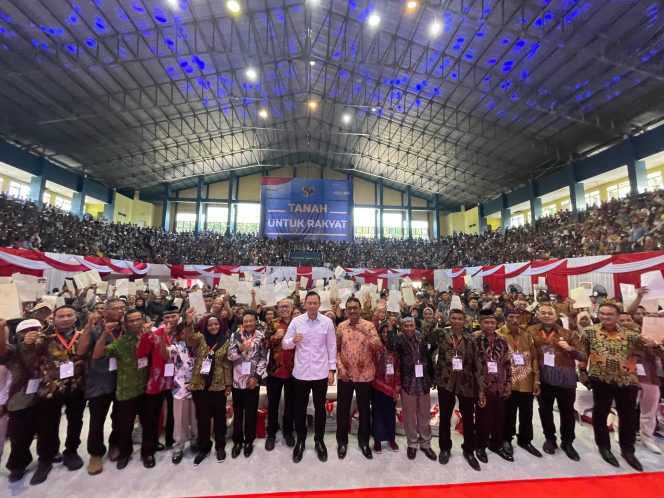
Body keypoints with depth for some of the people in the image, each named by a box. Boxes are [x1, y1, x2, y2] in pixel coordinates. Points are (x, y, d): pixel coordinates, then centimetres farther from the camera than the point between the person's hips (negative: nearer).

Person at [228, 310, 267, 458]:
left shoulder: (261, 336, -4)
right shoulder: (235, 336, -1)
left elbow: (264, 359, -4)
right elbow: (230, 356, -5)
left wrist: (256, 377, -10)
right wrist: (240, 349, -24)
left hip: (253, 380, -1)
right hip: (237, 380, 1)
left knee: (251, 412, 10)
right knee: (237, 412, 13)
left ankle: (249, 441, 29)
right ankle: (237, 441, 32)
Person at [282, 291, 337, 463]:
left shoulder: (327, 322, -6)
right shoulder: (296, 321, -6)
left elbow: (331, 346, -1)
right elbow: (284, 344, -5)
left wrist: (332, 370, -3)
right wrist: (293, 341, -27)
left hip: (321, 372, 0)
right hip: (301, 372, 0)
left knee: (320, 408, 15)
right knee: (300, 408, 15)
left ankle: (319, 440, 36)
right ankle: (300, 440, 37)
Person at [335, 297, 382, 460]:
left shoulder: (369, 326, -7)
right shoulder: (341, 326, -1)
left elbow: (379, 348, -13)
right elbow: (335, 349, 3)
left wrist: (367, 333, -25)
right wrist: (340, 367, -8)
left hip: (364, 375, -1)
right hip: (345, 375, 1)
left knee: (364, 409, 15)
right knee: (342, 409, 13)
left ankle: (364, 441, 36)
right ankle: (342, 441, 34)